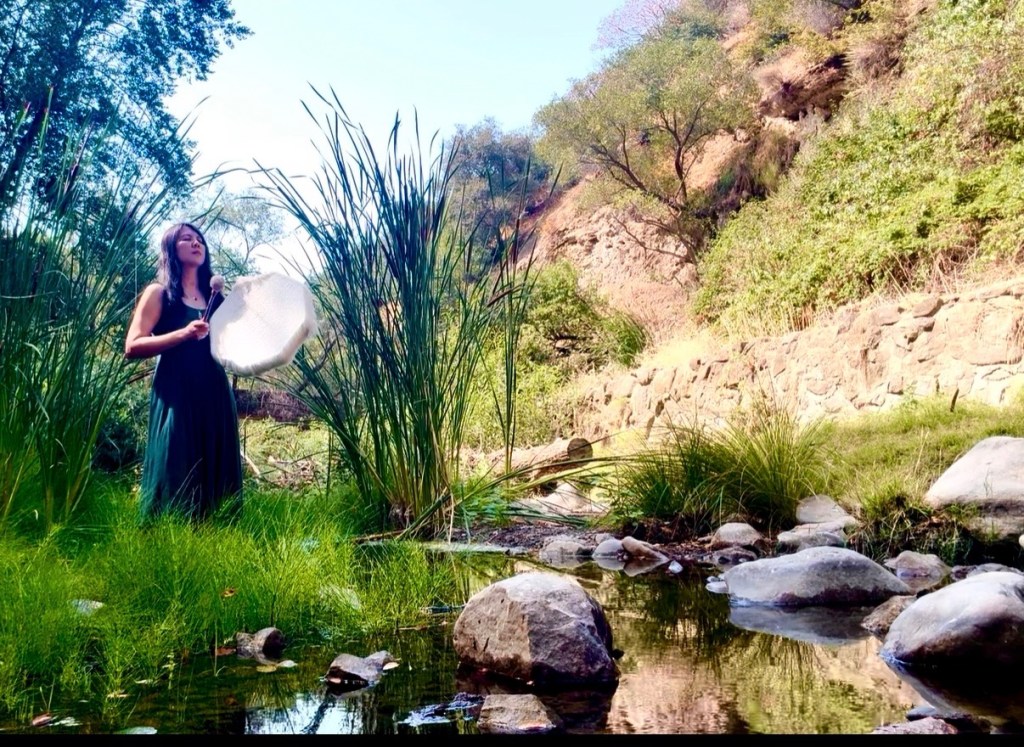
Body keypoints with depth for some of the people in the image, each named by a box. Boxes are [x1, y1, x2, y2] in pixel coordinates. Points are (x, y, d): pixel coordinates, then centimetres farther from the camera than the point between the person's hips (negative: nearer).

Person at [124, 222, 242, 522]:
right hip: (176, 397, -5)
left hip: (215, 395, 5)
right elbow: (132, 347, -7)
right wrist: (183, 333, -17)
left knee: (216, 474, 6)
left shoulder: (216, 296, 16)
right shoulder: (159, 293, 2)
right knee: (175, 477, -4)